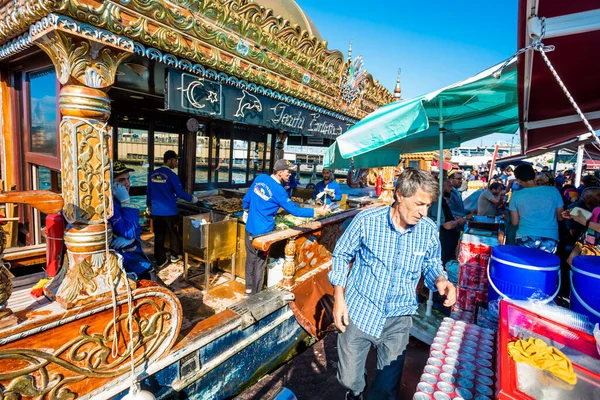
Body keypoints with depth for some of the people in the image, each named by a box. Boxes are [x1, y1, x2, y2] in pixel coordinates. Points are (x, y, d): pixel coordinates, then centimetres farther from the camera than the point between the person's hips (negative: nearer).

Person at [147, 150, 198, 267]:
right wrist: (191, 198, 3)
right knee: (173, 234, 14)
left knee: (159, 236, 9)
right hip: (169, 211, -4)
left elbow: (148, 192, 11)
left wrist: (149, 206, 23)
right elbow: (180, 193, -12)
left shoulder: (153, 174, 4)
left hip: (156, 211, 5)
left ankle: (160, 260, 15)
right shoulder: (171, 175, -12)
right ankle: (174, 255, 27)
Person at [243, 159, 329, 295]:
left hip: (250, 227, 7)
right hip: (262, 231, -6)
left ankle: (249, 288, 34)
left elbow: (246, 199, 10)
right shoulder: (278, 190, -19)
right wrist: (316, 211, -14)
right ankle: (255, 294, 23)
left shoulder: (260, 178, 0)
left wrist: (247, 210, 30)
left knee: (250, 258, 19)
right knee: (259, 262, 9)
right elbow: (294, 210, -17)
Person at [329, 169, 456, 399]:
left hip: (398, 320, 2)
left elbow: (431, 264, 9)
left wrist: (440, 279, -14)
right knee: (349, 379, 15)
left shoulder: (429, 231, -8)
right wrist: (338, 297, -9)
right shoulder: (366, 220, -16)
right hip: (358, 312, -1)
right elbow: (341, 255, -5)